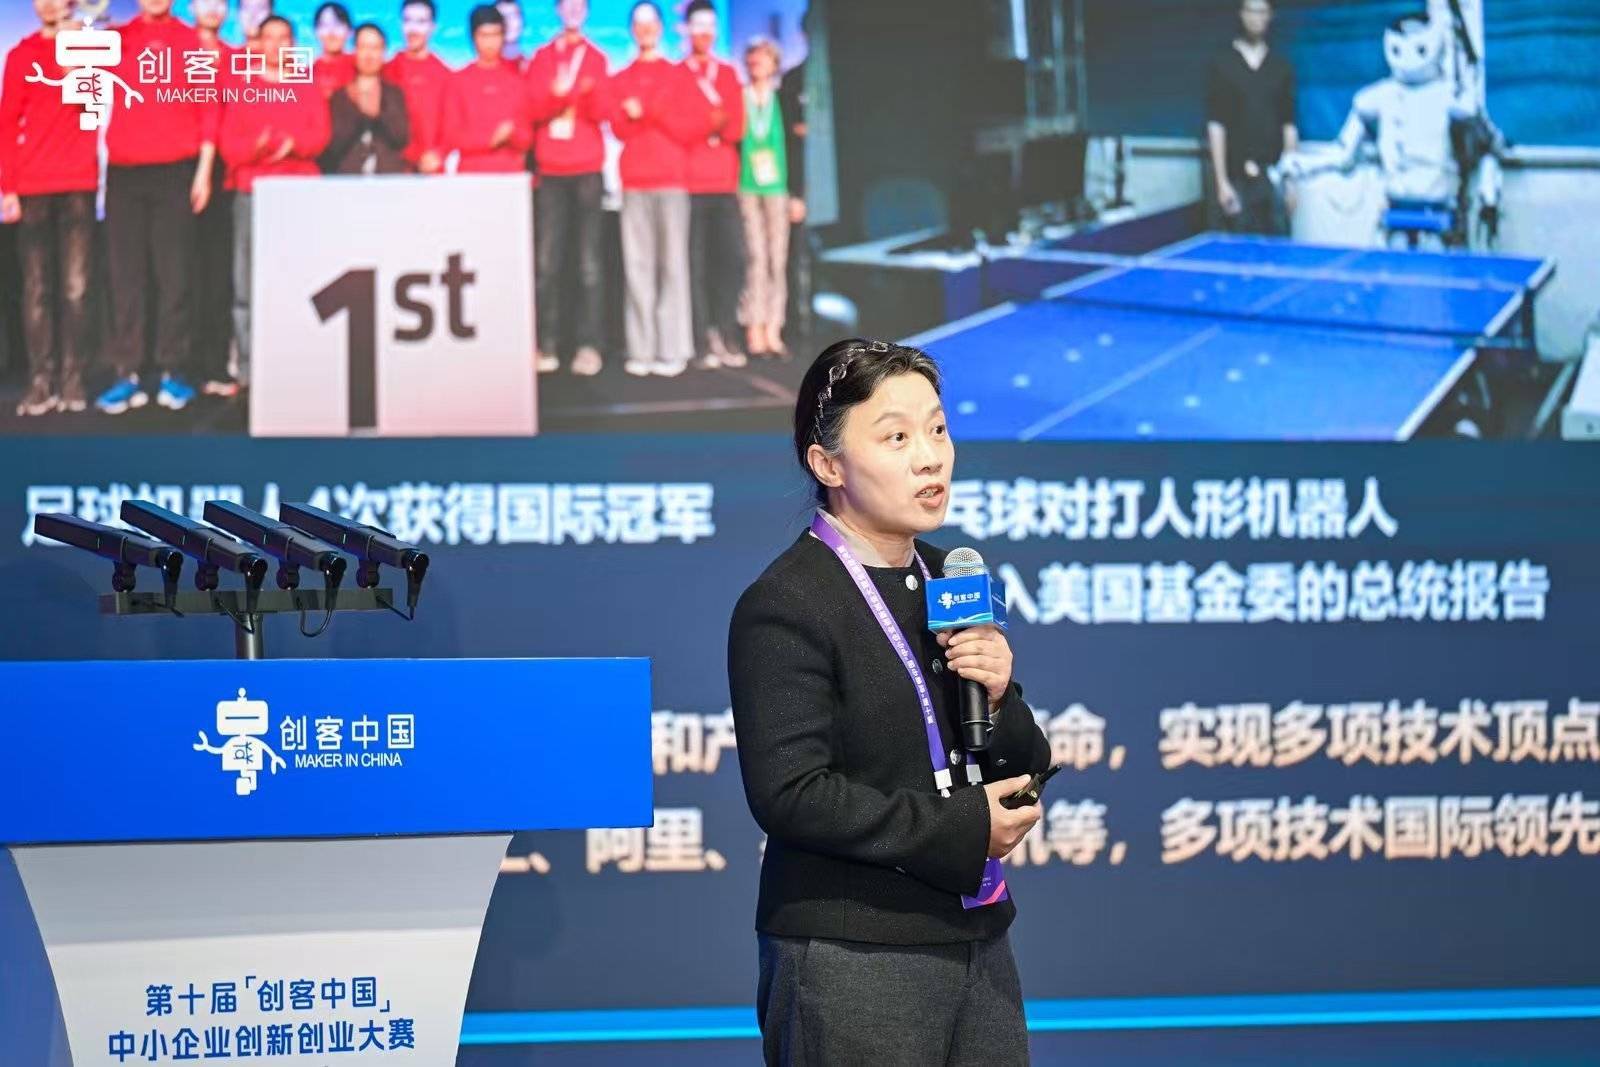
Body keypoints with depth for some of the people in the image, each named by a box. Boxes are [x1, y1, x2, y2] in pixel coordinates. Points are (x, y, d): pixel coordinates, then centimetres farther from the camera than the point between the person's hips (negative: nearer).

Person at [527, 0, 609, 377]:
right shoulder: (542, 58, 11)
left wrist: (590, 92, -21)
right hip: (551, 169, 0)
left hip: (588, 169, 0)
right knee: (547, 260, -6)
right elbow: (533, 109, 1)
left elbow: (600, 113, 0)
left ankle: (588, 344, -6)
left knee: (588, 261, -5)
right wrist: (556, 94, -19)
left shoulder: (596, 59, 11)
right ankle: (546, 344, -5)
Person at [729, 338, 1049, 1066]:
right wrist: (961, 828, -16)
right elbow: (789, 793, -19)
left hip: (975, 942, 7)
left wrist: (997, 699, -6)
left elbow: (1023, 771, 16)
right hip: (851, 959, -7)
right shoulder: (783, 608, -10)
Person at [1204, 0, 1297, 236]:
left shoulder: (1281, 67, 10)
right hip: (1238, 178, -2)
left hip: (1274, 175, 2)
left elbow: (1289, 125, 11)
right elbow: (1215, 126, -2)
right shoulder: (1223, 65, 1)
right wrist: (1221, 181, -8)